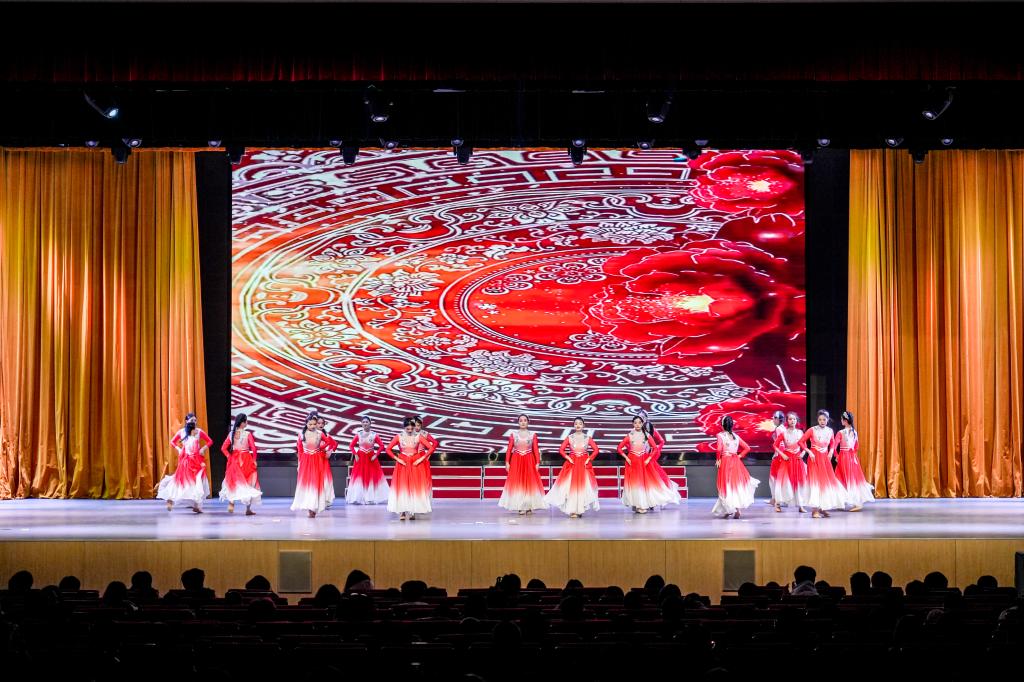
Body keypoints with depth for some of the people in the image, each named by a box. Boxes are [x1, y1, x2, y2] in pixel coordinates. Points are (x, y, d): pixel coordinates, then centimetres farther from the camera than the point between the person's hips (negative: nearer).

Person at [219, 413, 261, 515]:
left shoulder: (231, 433, 1)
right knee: (248, 483, 7)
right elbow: (253, 448, -15)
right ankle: (248, 509, 9)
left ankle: (231, 503, 5)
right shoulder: (247, 434, -11)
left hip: (234, 460, 3)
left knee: (233, 482, 17)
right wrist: (254, 459, -1)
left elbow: (223, 448, 1)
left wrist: (229, 457, 9)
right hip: (246, 460, -3)